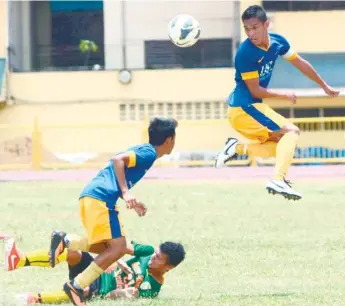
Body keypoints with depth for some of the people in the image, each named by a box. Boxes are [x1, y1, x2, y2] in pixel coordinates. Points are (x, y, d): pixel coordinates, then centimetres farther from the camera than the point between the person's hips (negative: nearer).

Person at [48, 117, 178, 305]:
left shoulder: (144, 151, 24)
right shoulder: (148, 153, -5)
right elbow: (118, 159, -21)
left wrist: (131, 202, 24)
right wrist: (126, 192, -26)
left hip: (91, 197, 10)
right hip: (100, 199, -10)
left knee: (106, 248, 15)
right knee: (117, 247, -9)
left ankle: (64, 240, 2)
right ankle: (77, 286, -12)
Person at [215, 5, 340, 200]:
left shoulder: (277, 42, 0)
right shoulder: (246, 52, -22)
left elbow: (300, 63, 15)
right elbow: (255, 90, -18)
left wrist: (325, 86, 23)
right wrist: (285, 95, -6)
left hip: (249, 108, 8)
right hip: (244, 107, -8)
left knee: (281, 146, 15)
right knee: (291, 131, -14)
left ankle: (237, 148, 8)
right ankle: (278, 180, -27)